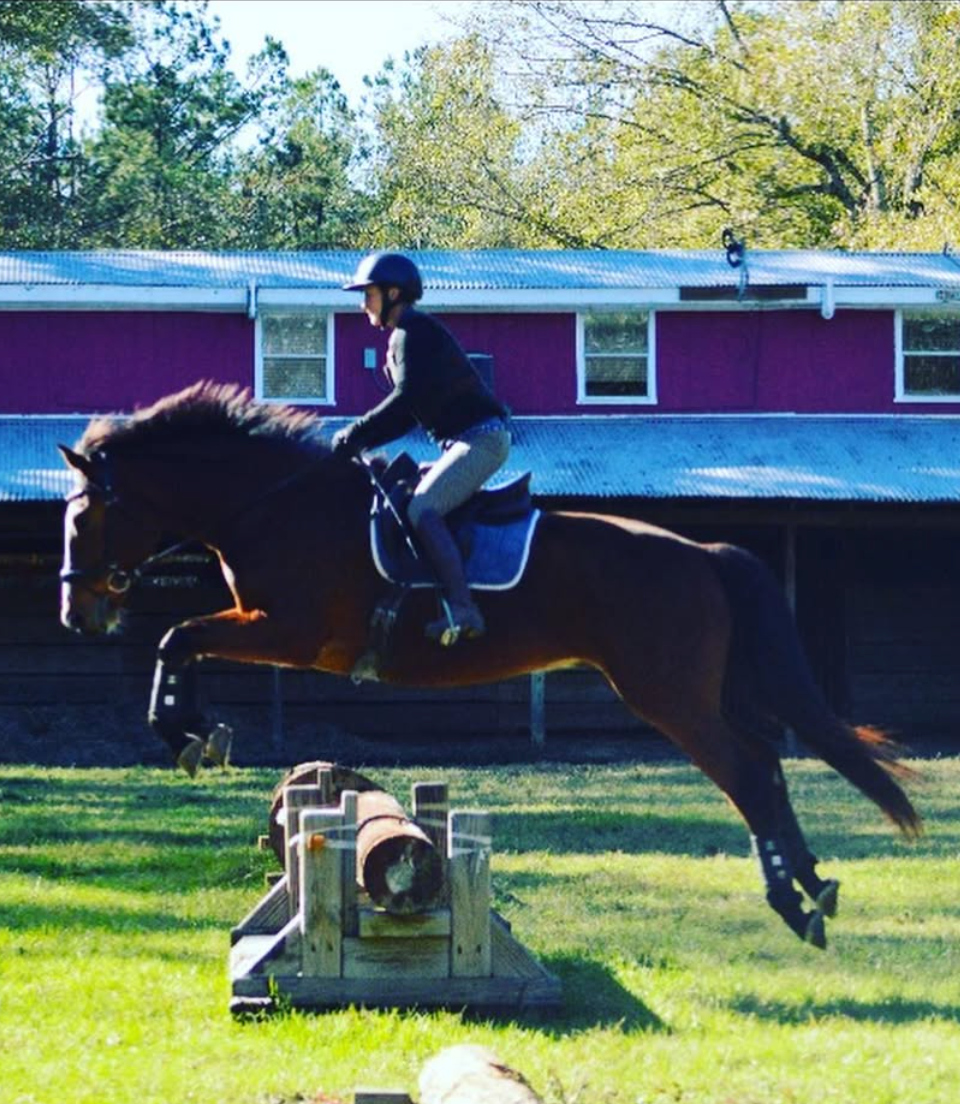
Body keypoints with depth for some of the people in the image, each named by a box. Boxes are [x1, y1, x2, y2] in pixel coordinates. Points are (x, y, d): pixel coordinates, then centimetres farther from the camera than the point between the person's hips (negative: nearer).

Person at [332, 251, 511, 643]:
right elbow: (409, 413, 22)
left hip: (482, 437, -11)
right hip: (463, 442, 11)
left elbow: (407, 400, -20)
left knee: (420, 510, -26)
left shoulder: (413, 332, -8)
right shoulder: (404, 337, 22)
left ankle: (463, 612, -37)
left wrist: (355, 435, -16)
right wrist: (361, 443, 11)